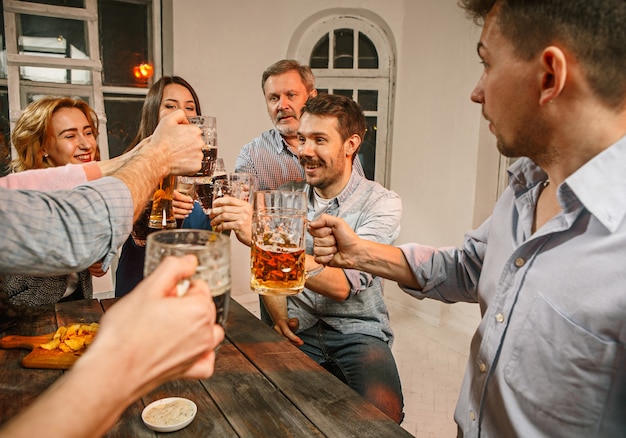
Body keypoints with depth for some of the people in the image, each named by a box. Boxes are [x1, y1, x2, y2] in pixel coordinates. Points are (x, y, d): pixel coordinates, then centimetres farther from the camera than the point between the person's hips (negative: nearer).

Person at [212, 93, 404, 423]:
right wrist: (279, 316, -9)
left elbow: (343, 284, -25)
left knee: (383, 410, -30)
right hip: (300, 329, 3)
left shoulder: (381, 203, -10)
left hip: (358, 330, -3)